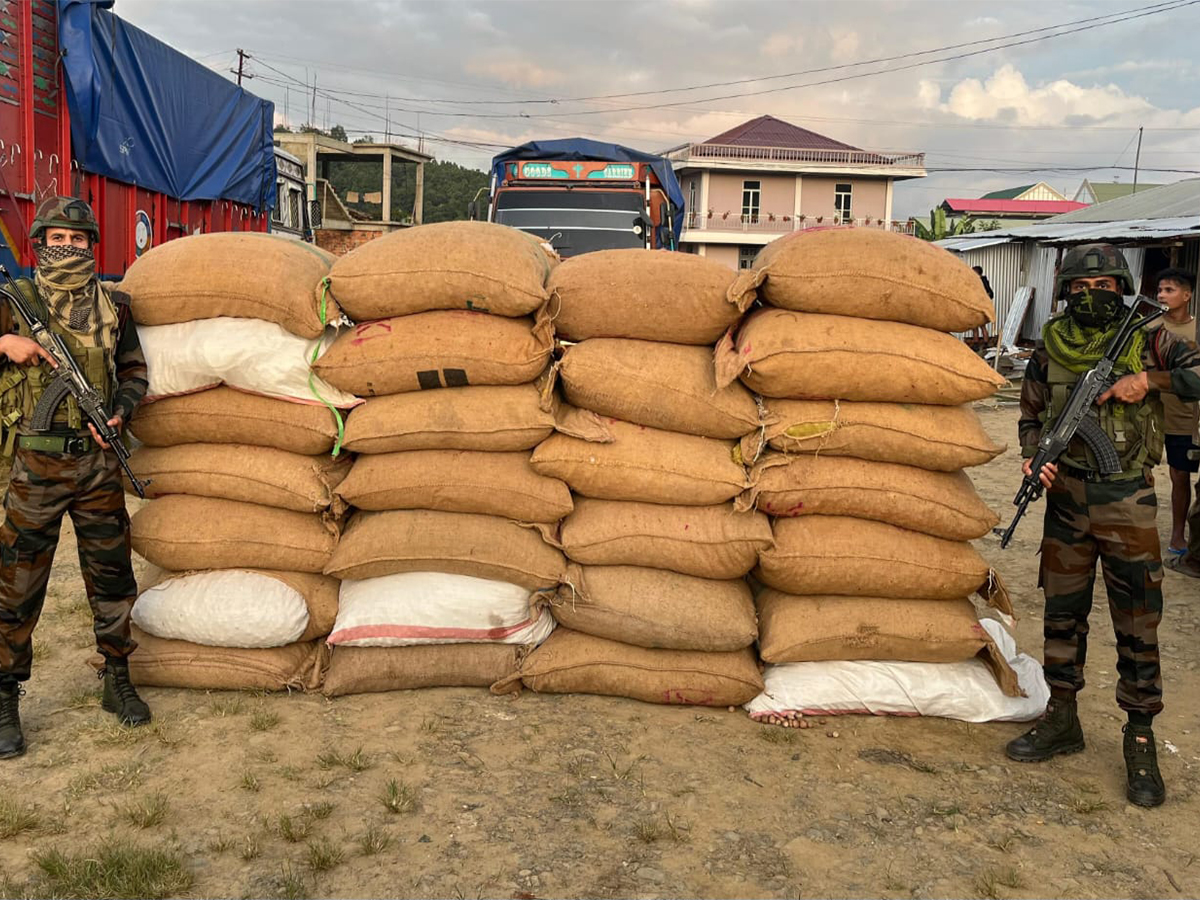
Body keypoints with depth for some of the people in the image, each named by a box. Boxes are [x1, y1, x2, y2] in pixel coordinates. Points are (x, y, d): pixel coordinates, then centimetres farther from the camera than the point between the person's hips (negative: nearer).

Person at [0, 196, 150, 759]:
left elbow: (134, 373, 13)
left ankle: (117, 681, 27)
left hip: (99, 464, 3)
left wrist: (119, 412, -4)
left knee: (111, 578, 11)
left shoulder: (113, 306, 6)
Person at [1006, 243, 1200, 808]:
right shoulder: (1051, 349, 4)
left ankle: (1140, 740, 14)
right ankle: (1062, 719, 26)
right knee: (1062, 612, 11)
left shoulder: (1146, 341, -2)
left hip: (1127, 502, -3)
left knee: (1137, 623, 2)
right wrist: (1033, 455, -5)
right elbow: (1031, 416, 13)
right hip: (1066, 497, 3)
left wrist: (1152, 379, -17)